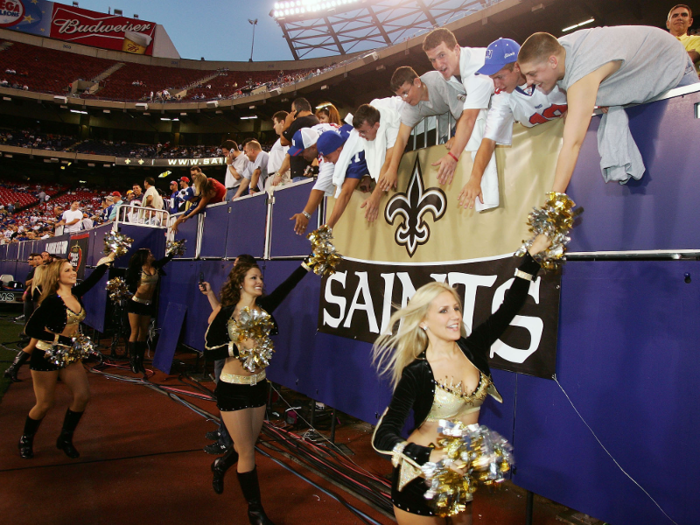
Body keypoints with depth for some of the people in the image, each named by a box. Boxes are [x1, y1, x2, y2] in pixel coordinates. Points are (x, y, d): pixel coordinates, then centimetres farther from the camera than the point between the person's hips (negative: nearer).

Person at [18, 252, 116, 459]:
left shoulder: (76, 294, 0)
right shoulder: (52, 301, -19)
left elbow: (93, 278, 10)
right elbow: (31, 329, -21)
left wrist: (108, 259, 8)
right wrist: (58, 338, -23)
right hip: (46, 357, -7)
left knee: (83, 395, -1)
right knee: (45, 404, 3)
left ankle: (65, 439, 17)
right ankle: (26, 440, 31)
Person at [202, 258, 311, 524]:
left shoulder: (264, 307, -3)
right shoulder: (225, 312, -14)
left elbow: (287, 285, -11)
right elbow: (209, 350, -14)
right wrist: (239, 346, -27)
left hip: (258, 385, 5)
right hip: (233, 389, -5)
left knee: (247, 446, 20)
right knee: (247, 452, 3)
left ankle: (220, 465, 53)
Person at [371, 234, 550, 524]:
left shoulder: (472, 349, -7)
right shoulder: (416, 372, -21)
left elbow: (509, 307, -5)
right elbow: (383, 437, -27)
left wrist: (532, 255, -10)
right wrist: (431, 456, -42)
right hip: (421, 474, -5)